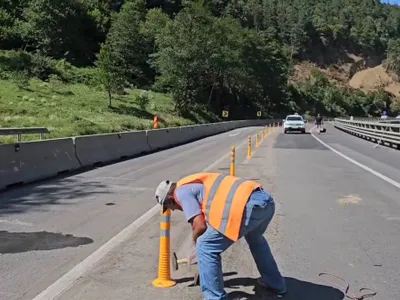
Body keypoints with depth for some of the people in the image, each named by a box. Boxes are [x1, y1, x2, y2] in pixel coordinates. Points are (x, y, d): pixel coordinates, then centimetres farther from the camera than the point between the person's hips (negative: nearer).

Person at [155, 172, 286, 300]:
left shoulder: (181, 192, 6)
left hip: (249, 206, -10)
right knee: (255, 238, 39)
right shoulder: (196, 183, 33)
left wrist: (196, 242, 20)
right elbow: (209, 220, 37)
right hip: (265, 199, 10)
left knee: (205, 247, 3)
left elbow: (200, 226, -1)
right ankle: (275, 283, 50)